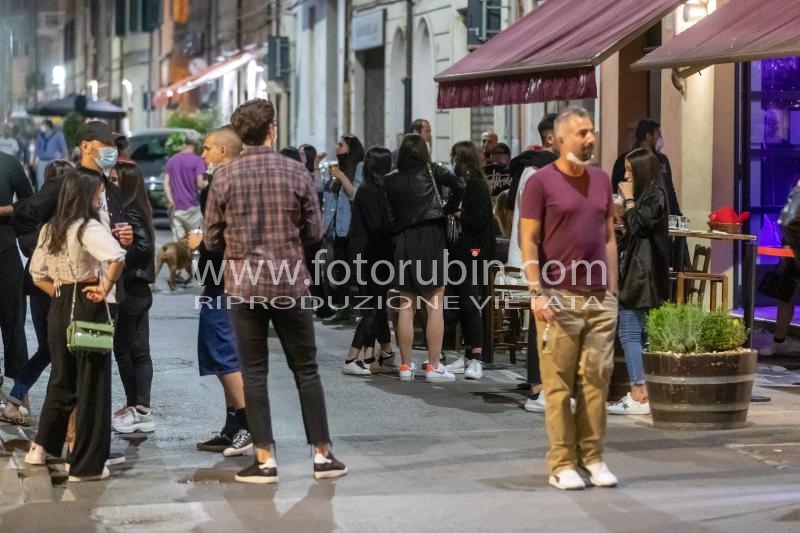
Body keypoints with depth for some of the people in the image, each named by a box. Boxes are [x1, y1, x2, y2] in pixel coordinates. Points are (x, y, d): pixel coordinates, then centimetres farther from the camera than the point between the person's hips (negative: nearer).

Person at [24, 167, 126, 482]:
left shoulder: (50, 229, 10)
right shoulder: (89, 227, -14)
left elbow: (37, 275, 17)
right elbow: (117, 257, -32)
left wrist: (60, 293, 12)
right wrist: (105, 288, -19)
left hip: (59, 308, 7)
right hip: (88, 307, -7)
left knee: (61, 380, 22)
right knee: (92, 385, 2)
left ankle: (42, 447, 25)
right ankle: (86, 466, 6)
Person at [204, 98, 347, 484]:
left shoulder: (224, 177, -4)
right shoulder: (296, 172, -5)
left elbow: (212, 239, 0)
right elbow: (314, 232, 0)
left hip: (244, 286, 0)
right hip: (290, 285, 0)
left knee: (254, 373, 6)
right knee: (306, 370, 9)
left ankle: (265, 460, 4)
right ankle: (322, 455, 13)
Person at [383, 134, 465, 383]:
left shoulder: (390, 180, 6)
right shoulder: (431, 172, 1)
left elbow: (388, 216, 5)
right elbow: (458, 185, -10)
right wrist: (448, 209, 3)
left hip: (403, 241, 3)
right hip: (431, 239, -3)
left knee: (406, 307, 7)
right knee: (435, 306, -1)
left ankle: (406, 365, 10)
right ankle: (434, 366, -3)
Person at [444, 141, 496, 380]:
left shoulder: (477, 186, -9)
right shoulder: (458, 184, 14)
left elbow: (479, 220, -16)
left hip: (472, 251, -8)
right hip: (458, 251, 8)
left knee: (470, 304, -9)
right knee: (462, 305, 9)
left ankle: (477, 359, -8)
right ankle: (468, 356, 15)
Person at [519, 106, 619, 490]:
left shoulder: (602, 180, 13)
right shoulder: (541, 182, -3)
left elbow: (609, 238, 17)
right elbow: (528, 241, -5)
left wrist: (613, 290, 12)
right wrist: (537, 292, -13)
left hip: (600, 299, 5)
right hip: (559, 299, -5)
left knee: (596, 380, 5)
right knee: (559, 384, -1)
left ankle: (592, 458, 13)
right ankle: (562, 465, 5)